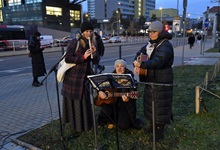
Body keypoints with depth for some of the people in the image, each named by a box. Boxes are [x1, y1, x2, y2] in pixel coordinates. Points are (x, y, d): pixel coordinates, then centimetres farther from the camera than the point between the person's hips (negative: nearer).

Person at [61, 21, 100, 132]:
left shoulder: (92, 43, 6)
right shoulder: (75, 42, -12)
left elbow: (96, 61, 5)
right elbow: (67, 58, -17)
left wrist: (94, 53, -15)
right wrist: (83, 57, -23)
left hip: (85, 75, 5)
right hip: (73, 76, -5)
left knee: (84, 100, 13)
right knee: (74, 101, 5)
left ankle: (85, 123, 29)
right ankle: (76, 124, 20)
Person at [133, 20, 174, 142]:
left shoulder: (165, 45, -20)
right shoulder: (152, 43, 8)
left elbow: (158, 62, -33)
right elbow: (140, 52, 16)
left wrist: (141, 65, -42)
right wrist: (136, 65, -2)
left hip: (162, 81, -9)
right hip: (151, 79, 9)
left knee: (160, 105, 1)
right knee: (150, 101, 19)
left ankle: (159, 132, 15)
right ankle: (152, 124, 38)